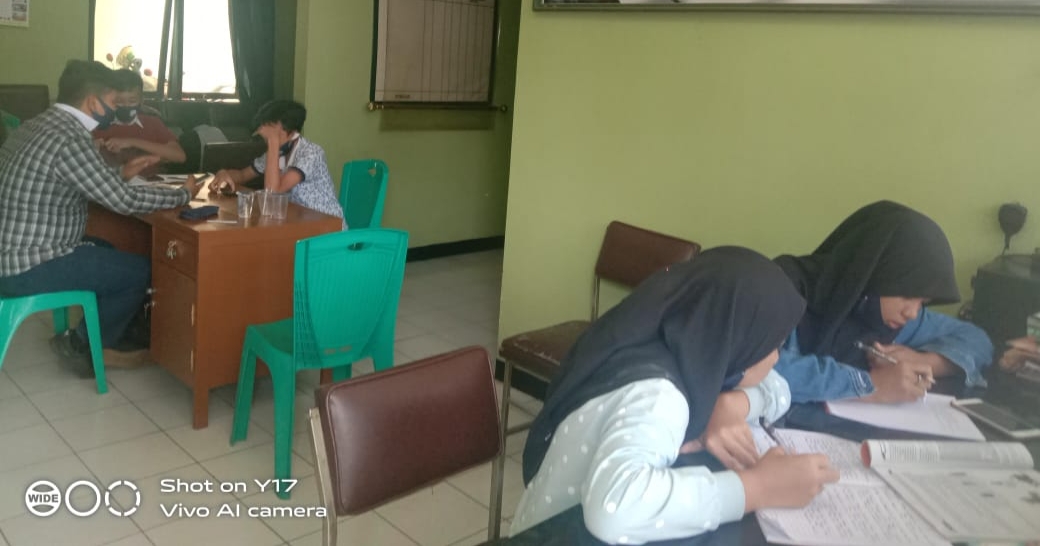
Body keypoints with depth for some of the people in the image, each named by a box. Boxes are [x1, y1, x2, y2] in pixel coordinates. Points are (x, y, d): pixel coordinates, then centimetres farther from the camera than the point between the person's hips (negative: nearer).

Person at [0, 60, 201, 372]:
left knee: (112, 252, 24)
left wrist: (121, 175, 17)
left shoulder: (42, 124, 8)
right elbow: (125, 201, -22)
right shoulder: (69, 138, -22)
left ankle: (97, 342, 25)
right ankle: (82, 347, 15)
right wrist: (183, 194, -9)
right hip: (28, 267, -10)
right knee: (140, 271, -1)